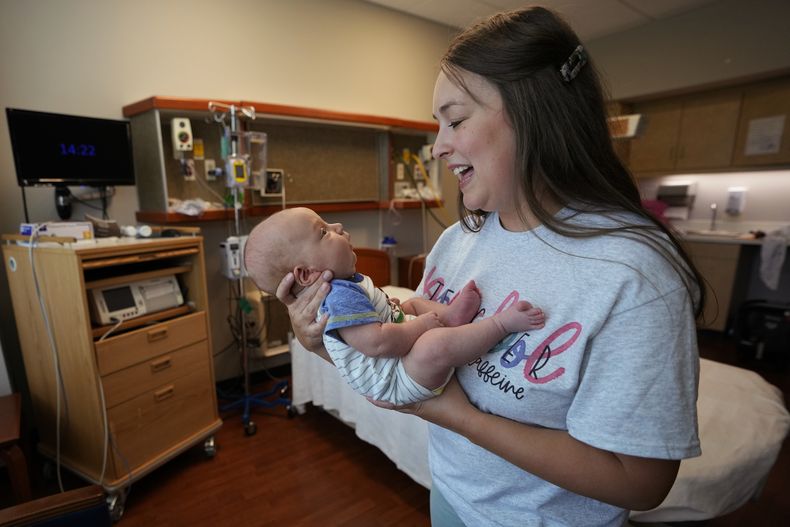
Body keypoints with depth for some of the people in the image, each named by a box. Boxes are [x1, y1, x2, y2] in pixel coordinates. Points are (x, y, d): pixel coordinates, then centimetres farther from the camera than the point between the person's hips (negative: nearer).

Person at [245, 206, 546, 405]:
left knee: (415, 303, 27)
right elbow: (378, 343, -34)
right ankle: (503, 321, -19)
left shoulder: (344, 283, 8)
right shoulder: (339, 297, -25)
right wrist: (426, 323, -22)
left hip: (402, 362, 12)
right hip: (397, 381, -12)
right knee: (436, 344, -39)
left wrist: (390, 306, 6)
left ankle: (451, 313, -3)